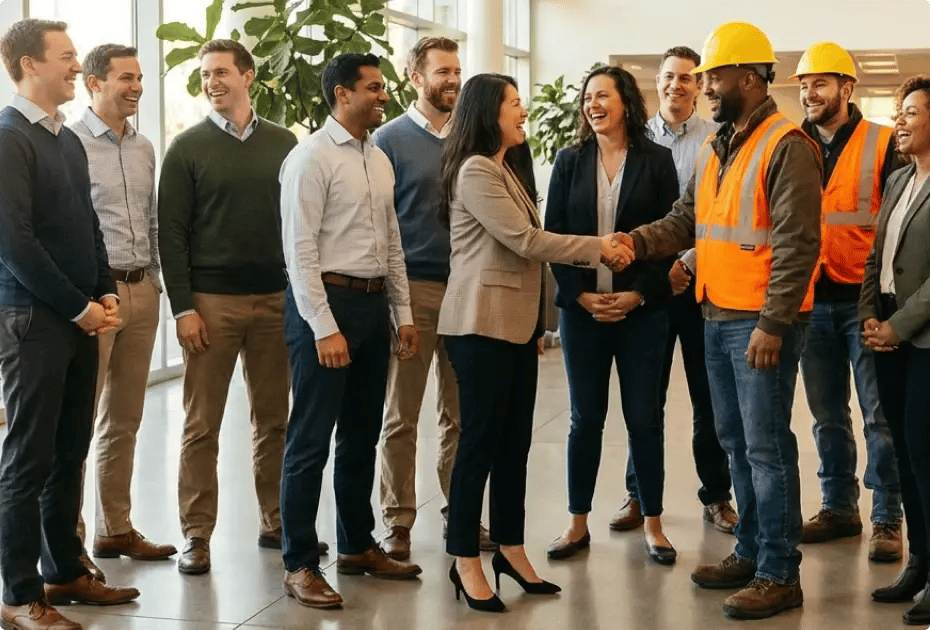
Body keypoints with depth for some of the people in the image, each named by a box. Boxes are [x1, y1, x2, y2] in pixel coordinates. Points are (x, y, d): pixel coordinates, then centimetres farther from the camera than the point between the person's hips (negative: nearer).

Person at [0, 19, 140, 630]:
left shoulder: (69, 139, 14)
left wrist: (106, 295, 6)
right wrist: (79, 307, -13)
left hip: (81, 320, 7)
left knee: (71, 453, 13)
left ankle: (65, 570, 24)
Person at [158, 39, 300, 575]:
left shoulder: (284, 144, 8)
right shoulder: (189, 148, 2)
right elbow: (172, 232, -2)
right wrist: (183, 307, -9)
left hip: (276, 298, 2)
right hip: (211, 299, -2)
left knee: (275, 420, 8)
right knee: (202, 425, 1)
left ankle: (276, 521, 20)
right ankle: (198, 535, 8)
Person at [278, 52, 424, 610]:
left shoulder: (380, 159, 13)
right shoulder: (311, 158, -10)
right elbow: (300, 250, -15)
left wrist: (403, 313, 12)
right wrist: (324, 328, -19)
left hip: (373, 304, 8)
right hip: (326, 301, -8)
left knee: (362, 436, 16)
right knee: (312, 440, -1)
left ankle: (358, 546, 30)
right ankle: (300, 565, 9)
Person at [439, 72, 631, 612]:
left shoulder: (510, 168, 19)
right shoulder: (475, 170, -12)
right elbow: (524, 240, -17)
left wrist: (537, 322, 17)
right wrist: (598, 248, -10)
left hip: (518, 321, 9)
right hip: (482, 322, -9)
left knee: (516, 440, 10)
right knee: (482, 439, -4)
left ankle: (511, 549, 18)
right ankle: (465, 561, 4)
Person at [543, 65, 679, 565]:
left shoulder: (656, 161, 2)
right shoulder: (570, 161, 6)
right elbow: (553, 236, 3)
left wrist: (639, 294, -10)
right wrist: (579, 294, -7)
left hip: (641, 309, -1)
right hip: (581, 308, 2)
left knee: (644, 417, 4)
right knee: (586, 418, 7)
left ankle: (652, 524, 16)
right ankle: (578, 523, 17)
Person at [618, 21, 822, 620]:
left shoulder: (786, 145, -13)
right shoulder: (716, 149, 14)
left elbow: (797, 244, -18)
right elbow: (685, 220, 12)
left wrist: (772, 324, -21)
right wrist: (637, 242, -6)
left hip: (760, 323, -9)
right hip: (717, 317, 9)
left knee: (767, 447, -3)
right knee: (737, 442, 16)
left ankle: (780, 574, 7)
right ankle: (751, 552, 28)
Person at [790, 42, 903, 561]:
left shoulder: (881, 144, -3)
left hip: (864, 299, -4)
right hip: (813, 300, 4)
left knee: (880, 414, 1)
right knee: (827, 414, 12)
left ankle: (888, 518, 10)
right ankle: (839, 507, 24)